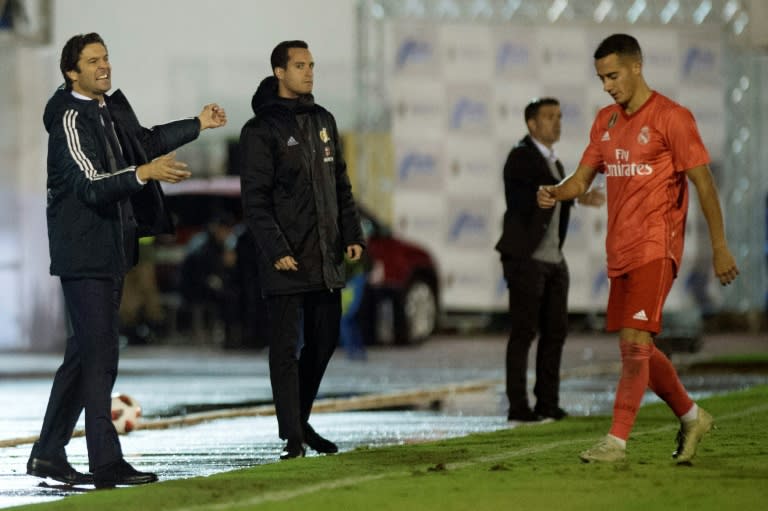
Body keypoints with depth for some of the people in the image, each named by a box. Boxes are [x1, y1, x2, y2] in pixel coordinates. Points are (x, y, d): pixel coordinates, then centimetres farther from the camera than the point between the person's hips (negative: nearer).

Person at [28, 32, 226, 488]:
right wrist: (143, 173, -38)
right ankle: (106, 463, -10)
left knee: (84, 355, 12)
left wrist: (197, 125, 40)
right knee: (99, 356, -11)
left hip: (111, 252, 9)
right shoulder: (70, 120, -15)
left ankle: (48, 455, 18)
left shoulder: (112, 108, 11)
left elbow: (144, 141, 31)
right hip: (84, 254, -9)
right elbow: (91, 185, -26)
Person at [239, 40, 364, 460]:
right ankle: (292, 438, -3)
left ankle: (301, 421, 26)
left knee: (324, 342, 11)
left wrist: (352, 234, 8)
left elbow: (340, 184, 18)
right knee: (286, 347, -4)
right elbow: (255, 200, -12)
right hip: (286, 260, -7)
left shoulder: (323, 121, 14)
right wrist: (275, 250, -19)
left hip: (326, 257, 7)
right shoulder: (261, 131, -7)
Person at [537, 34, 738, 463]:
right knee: (636, 348, 11)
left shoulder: (671, 118, -8)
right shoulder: (606, 121, 14)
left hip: (656, 247, -8)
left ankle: (617, 441, -13)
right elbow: (583, 178, 14)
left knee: (635, 341, -14)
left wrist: (720, 246, -10)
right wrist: (556, 193, -10)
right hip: (621, 250, 8)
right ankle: (692, 417, 28)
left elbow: (703, 181, -8)